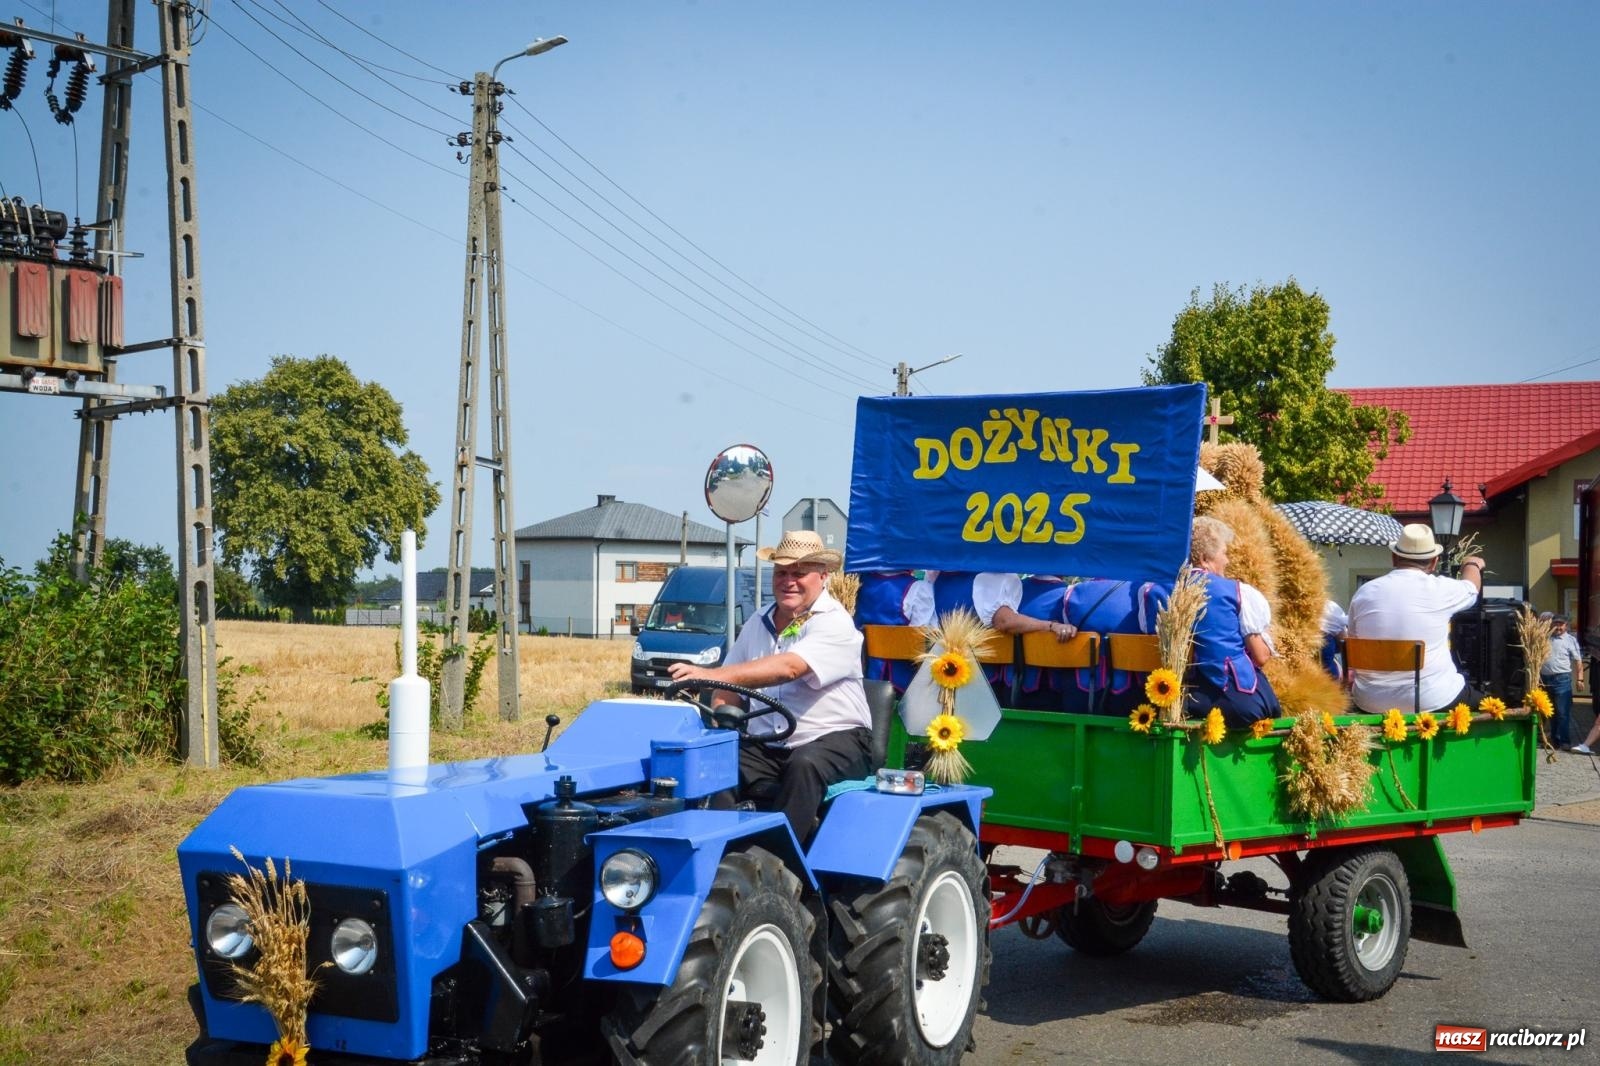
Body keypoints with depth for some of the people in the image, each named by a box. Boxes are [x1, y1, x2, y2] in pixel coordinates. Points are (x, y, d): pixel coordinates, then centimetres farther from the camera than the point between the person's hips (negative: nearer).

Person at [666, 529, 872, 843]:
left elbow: (788, 667, -28)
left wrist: (713, 675, -38)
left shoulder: (835, 623, -10)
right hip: (766, 745, 6)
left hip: (835, 738, -6)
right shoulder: (757, 625, 14)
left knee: (804, 765, -38)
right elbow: (730, 691, 15)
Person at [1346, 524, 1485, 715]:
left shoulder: (1364, 593, -2)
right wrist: (1472, 565, 39)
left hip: (1372, 703, 2)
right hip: (1433, 701, -2)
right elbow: (1471, 588, 17)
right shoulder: (1440, 590, -7)